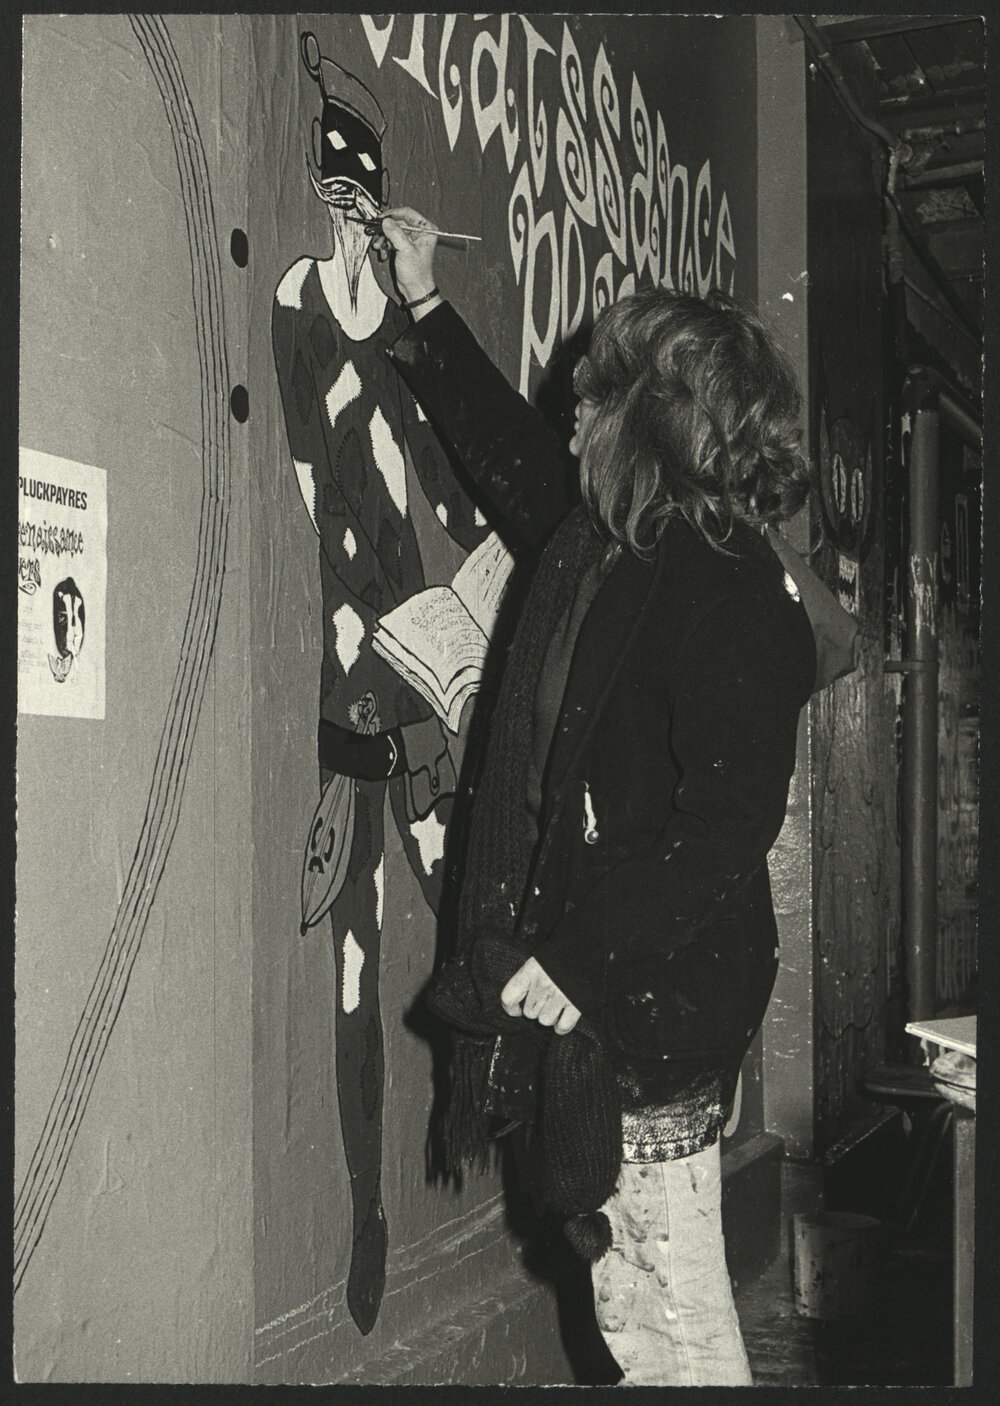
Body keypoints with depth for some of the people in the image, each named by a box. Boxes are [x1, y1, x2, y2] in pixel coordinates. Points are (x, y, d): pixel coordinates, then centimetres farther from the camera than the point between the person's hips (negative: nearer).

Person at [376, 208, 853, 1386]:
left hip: (654, 1009, -9)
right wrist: (425, 312, 33)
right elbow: (514, 457, 28)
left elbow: (728, 826, -24)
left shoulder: (728, 595, -18)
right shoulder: (613, 543, 9)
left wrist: (574, 967, -22)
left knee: (667, 1310, 3)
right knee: (634, 1300, 18)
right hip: (586, 989, 9)